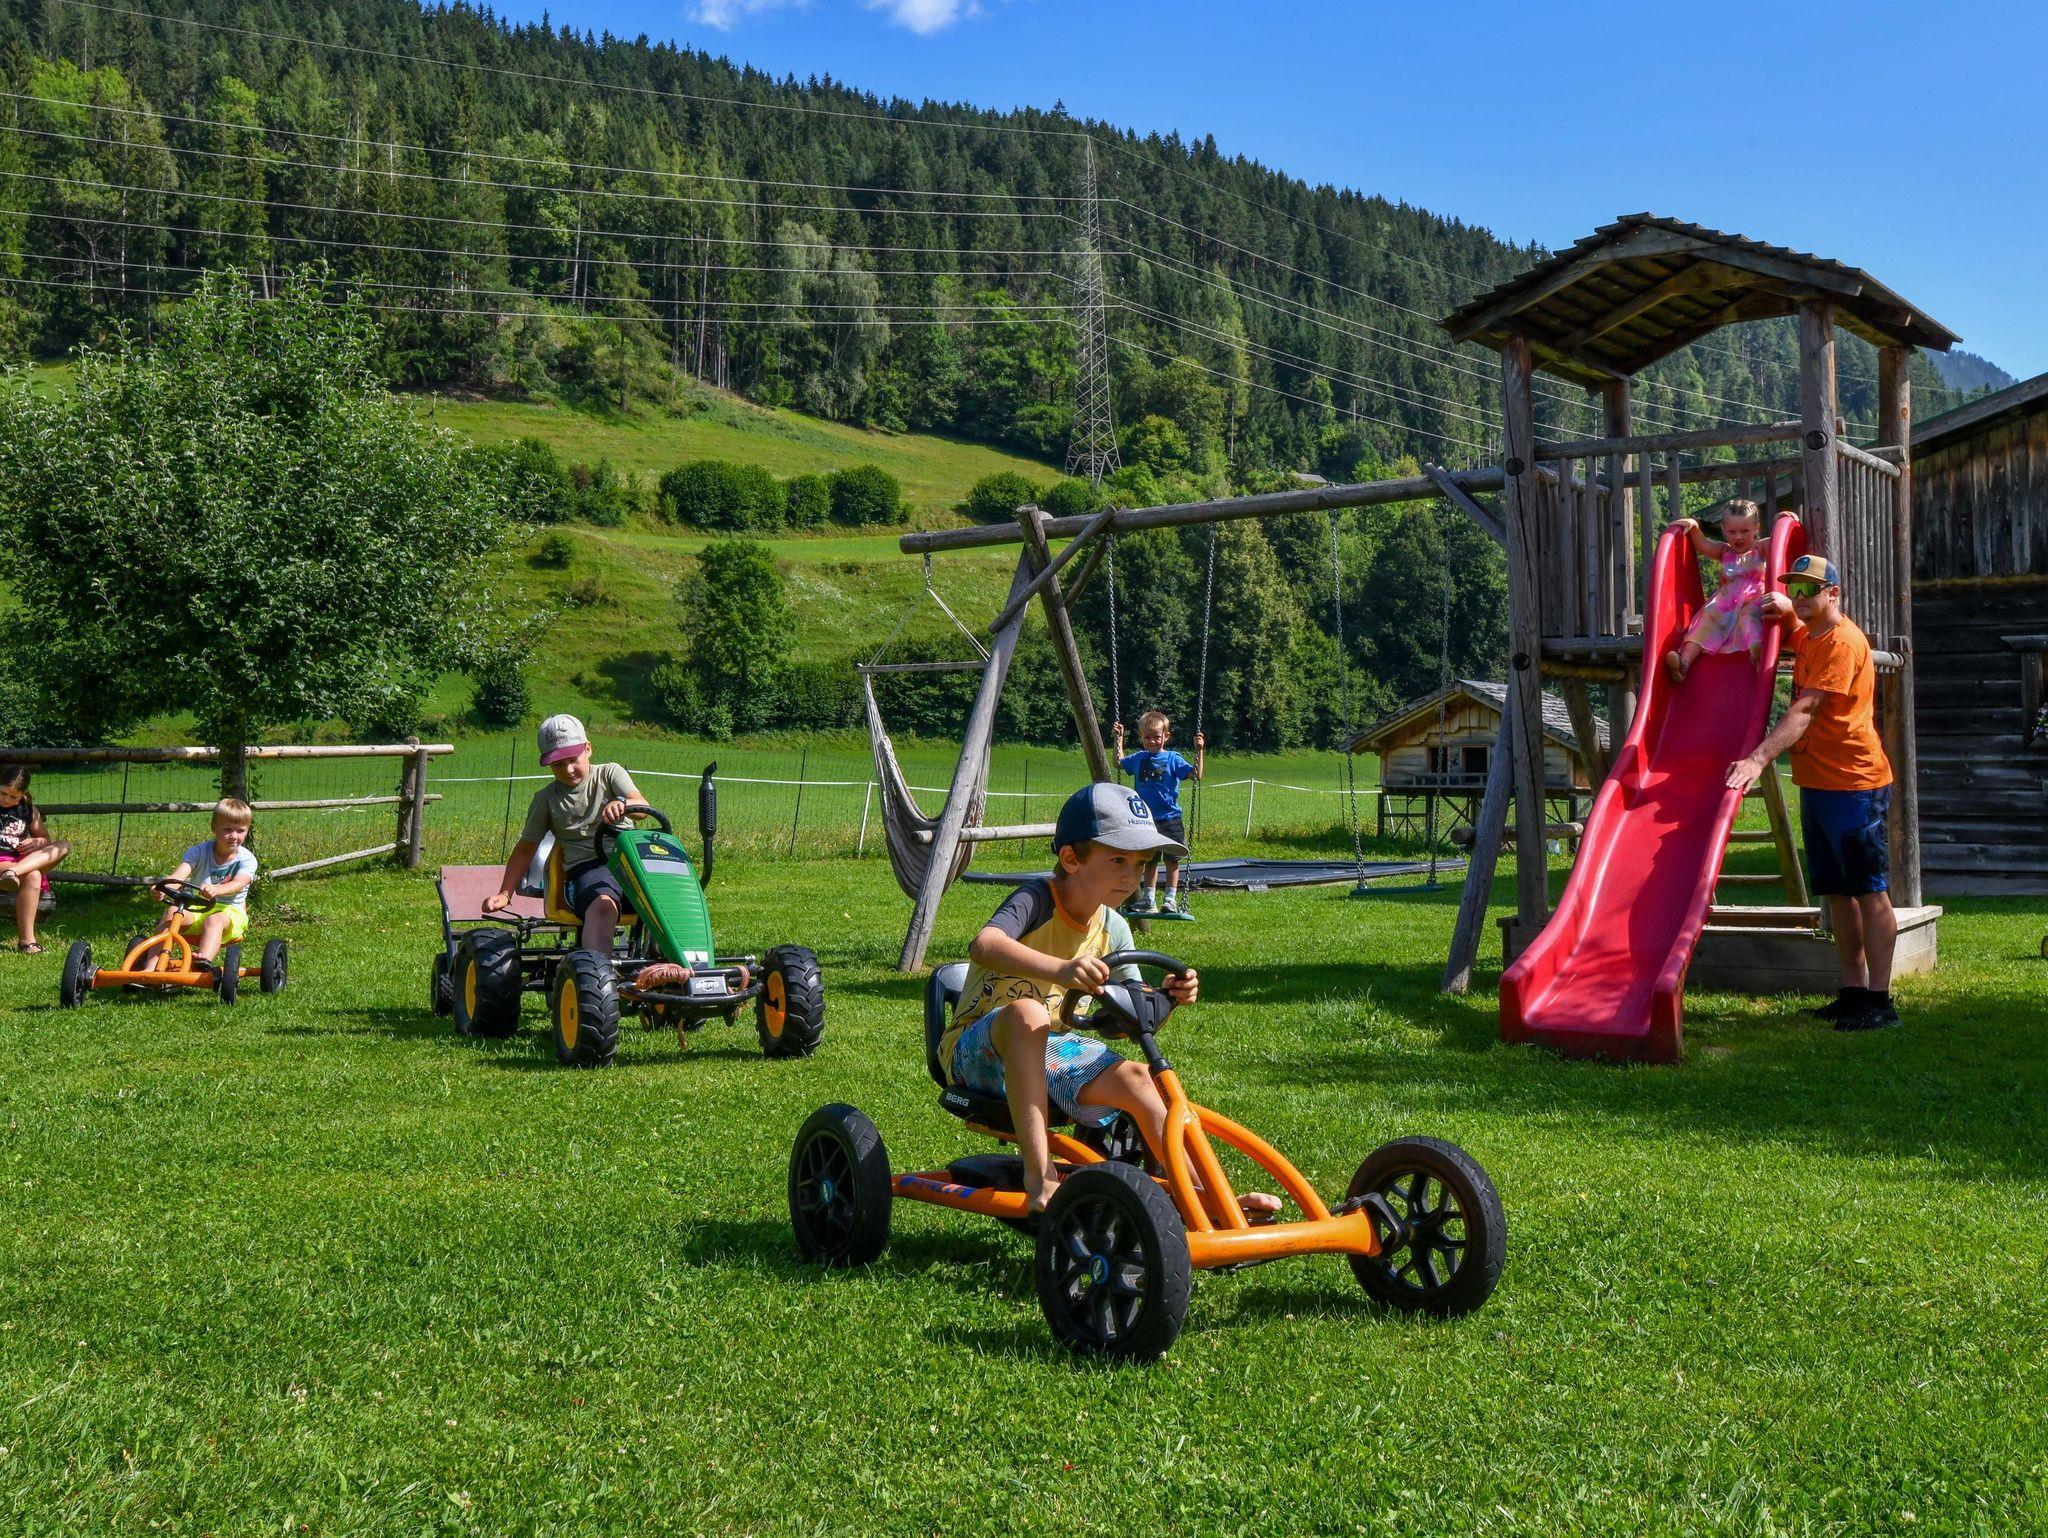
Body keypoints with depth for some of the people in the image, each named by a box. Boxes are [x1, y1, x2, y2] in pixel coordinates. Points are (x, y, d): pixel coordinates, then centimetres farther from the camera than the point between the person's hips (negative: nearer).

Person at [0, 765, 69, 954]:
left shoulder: (28, 809, 15)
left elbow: (46, 839, 23)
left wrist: (37, 842, -3)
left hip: (24, 860, 6)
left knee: (63, 846, -20)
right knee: (31, 876, -37)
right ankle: (26, 940, -44)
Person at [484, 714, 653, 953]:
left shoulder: (609, 773, 16)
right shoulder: (546, 799, 19)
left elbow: (642, 807, -1)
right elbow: (525, 849, 25)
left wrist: (621, 804, -26)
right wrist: (504, 894, 15)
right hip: (586, 868, -2)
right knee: (602, 905, -38)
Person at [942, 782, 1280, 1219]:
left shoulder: (1112, 929, 2)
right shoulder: (1038, 899, -20)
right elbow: (984, 946, -42)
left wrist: (1168, 997, -18)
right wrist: (1061, 969, -57)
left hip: (1048, 1051, 7)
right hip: (979, 1049, -7)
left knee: (1133, 1078, -13)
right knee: (1027, 1012, -38)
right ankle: (1039, 1176, -40)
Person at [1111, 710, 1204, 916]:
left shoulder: (1173, 759, -6)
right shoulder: (1138, 758, 6)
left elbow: (1196, 775, -13)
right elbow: (1119, 763, 26)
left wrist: (1199, 751, -21)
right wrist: (1119, 739, 21)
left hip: (1170, 819, -4)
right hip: (1146, 820, 4)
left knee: (1172, 859, 2)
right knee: (1149, 860, 12)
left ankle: (1171, 899, 7)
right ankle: (1149, 899, 19)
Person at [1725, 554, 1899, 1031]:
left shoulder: (1843, 641, -14)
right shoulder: (1807, 636, 14)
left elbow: (1804, 710, -24)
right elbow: (1789, 619, 39)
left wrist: (1759, 758, -34)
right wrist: (1782, 608, 14)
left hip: (1853, 782, -10)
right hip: (1816, 783, 10)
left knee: (1869, 891, -7)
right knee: (1837, 893, 11)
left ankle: (1880, 1001, -5)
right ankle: (1852, 992, 18)